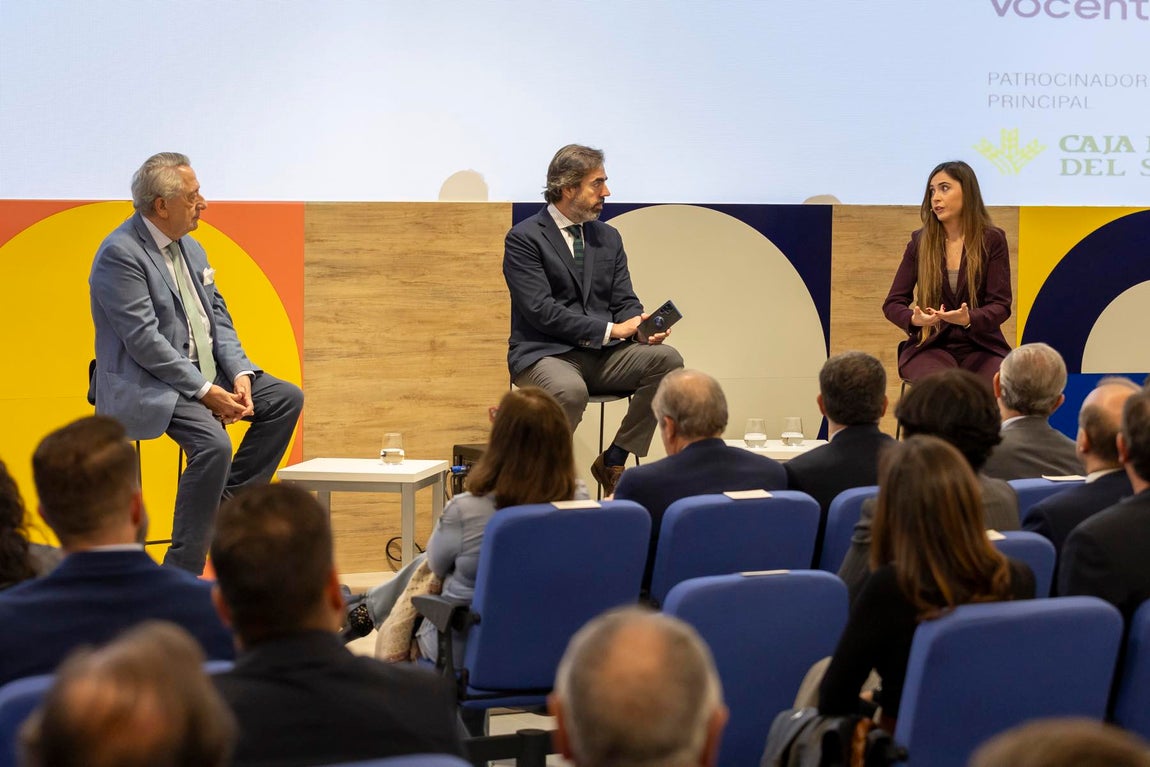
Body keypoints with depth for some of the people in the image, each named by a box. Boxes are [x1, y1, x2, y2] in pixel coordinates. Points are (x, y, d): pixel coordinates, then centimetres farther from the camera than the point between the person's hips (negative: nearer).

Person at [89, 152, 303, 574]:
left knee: (287, 397, 0)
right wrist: (204, 391, -23)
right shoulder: (120, 254, -16)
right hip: (147, 385, -9)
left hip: (205, 373, 9)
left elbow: (217, 316, 13)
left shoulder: (190, 248, 12)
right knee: (213, 444, -30)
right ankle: (180, 575, -21)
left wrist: (239, 373, -5)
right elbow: (144, 339, -22)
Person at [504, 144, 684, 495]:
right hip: (545, 354, -6)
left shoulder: (608, 238, 17)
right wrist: (610, 330, -19)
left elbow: (625, 301, 13)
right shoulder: (524, 238, -4)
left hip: (602, 356, 6)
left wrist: (640, 328, -12)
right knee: (570, 390, -40)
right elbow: (541, 311, -14)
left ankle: (612, 463, -11)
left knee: (666, 358, -21)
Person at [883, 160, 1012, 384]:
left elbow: (1000, 305, -4)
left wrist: (968, 319, -26)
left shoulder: (992, 240, 1)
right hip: (930, 346, 0)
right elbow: (893, 303, 5)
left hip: (980, 346, 0)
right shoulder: (920, 242, 5)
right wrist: (914, 319, -20)